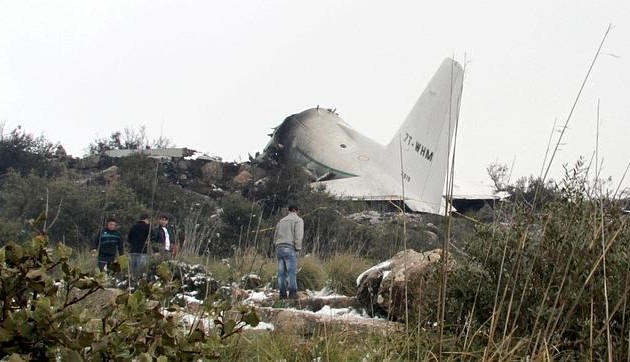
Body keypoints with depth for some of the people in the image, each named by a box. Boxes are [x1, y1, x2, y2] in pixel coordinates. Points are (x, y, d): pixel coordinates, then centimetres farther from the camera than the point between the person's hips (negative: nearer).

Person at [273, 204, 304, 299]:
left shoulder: (281, 221, 23)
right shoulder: (298, 220, 4)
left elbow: (276, 236, 19)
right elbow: (299, 235, -9)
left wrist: (277, 247, 17)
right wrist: (298, 249, -7)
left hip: (279, 248, 6)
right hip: (290, 248, -6)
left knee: (281, 272, 3)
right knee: (292, 271, -8)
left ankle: (282, 293, -1)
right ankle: (292, 293, -14)